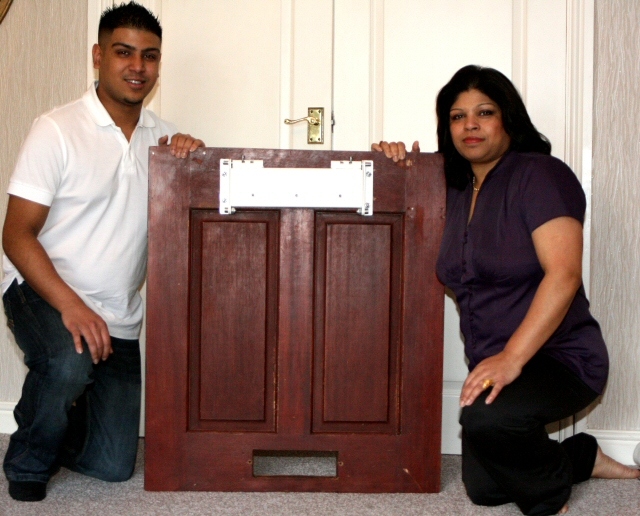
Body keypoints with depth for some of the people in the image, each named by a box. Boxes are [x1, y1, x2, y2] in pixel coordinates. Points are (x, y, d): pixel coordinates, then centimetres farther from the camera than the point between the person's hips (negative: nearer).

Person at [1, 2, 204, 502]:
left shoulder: (160, 135, 7)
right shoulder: (58, 130, -11)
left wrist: (191, 155, -14)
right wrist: (70, 306, -29)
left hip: (119, 319, 5)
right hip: (42, 293, -5)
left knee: (113, 466, 4)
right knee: (69, 362, -39)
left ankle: (55, 425, 38)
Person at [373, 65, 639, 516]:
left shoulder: (540, 175, -14)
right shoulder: (457, 190, 8)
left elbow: (563, 275, -25)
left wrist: (511, 357, -34)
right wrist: (397, 162, 3)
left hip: (558, 356, -8)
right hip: (495, 364, 9)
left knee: (488, 416, -38)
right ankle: (584, 456, 37)